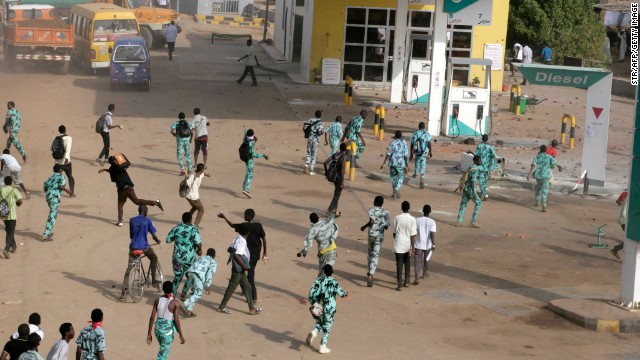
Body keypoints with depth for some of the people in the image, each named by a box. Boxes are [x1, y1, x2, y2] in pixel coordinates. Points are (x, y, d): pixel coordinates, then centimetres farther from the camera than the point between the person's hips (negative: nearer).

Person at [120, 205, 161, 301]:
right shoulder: (147, 221, -2)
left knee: (129, 269, 4)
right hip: (144, 247, -3)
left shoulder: (132, 220, 8)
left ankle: (123, 292, -6)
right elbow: (154, 235, 0)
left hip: (133, 247, 3)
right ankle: (153, 281, 24)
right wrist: (158, 241, 22)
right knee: (154, 258, 27)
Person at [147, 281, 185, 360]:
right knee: (163, 354, 2)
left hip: (158, 328, 5)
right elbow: (176, 320, -16)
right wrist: (181, 335, -6)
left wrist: (149, 334, 5)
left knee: (163, 349, 28)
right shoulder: (175, 303, -15)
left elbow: (152, 318, -2)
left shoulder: (157, 301, -3)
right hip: (168, 330, -4)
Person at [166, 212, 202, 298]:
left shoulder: (177, 228, -3)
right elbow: (198, 243, -24)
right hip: (190, 258, -3)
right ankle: (184, 292, 11)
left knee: (177, 277, 16)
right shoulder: (193, 230, -13)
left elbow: (168, 240, 2)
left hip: (178, 257, 3)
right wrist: (199, 250, -5)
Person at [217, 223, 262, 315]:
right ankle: (222, 307, 9)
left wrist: (230, 259, 31)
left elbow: (230, 249, 16)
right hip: (239, 269, -10)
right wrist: (244, 266, -24)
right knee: (231, 287, 0)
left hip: (240, 270, 10)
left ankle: (252, 308, 18)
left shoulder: (237, 240, 6)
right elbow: (237, 256, -29)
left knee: (247, 287, 13)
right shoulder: (242, 242, -21)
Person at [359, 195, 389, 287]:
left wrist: (365, 226, -6)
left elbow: (371, 221, -23)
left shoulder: (372, 210, -8)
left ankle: (370, 273, 30)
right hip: (380, 236, 1)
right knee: (375, 255, -2)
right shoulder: (385, 212, 2)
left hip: (372, 234, -1)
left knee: (370, 254, 20)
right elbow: (386, 226, 2)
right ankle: (371, 274, -19)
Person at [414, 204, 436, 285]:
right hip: (428, 245, 0)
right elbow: (432, 234, -15)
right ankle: (425, 274, 40)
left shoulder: (417, 220, -6)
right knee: (426, 260, 22)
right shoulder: (432, 222, -12)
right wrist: (434, 245, -9)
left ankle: (416, 278, -16)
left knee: (417, 261, -1)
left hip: (418, 244, 0)